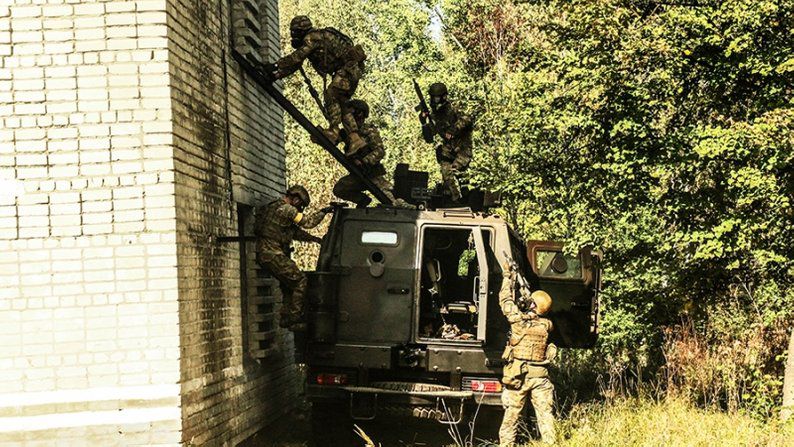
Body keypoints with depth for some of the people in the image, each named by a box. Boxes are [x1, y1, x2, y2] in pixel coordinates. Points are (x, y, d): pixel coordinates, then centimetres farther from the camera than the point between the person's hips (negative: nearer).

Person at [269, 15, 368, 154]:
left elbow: (296, 57, -23)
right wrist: (276, 75, 12)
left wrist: (276, 65, -21)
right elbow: (295, 64, 19)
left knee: (331, 95, -20)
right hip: (352, 69, 10)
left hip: (350, 66, -10)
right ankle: (355, 139, 0)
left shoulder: (312, 37, -13)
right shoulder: (309, 42, 17)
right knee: (340, 104, 6)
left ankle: (333, 131, -26)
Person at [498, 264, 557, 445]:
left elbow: (505, 300, 3)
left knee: (511, 415, 4)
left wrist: (508, 278, 18)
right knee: (545, 414, 4)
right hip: (540, 376, 3)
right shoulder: (546, 325, 2)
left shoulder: (519, 320, -10)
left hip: (518, 375, -3)